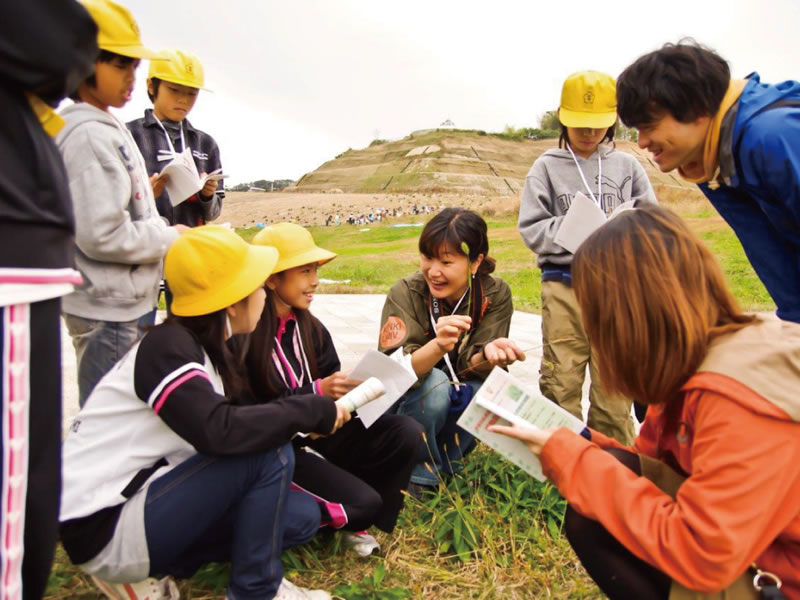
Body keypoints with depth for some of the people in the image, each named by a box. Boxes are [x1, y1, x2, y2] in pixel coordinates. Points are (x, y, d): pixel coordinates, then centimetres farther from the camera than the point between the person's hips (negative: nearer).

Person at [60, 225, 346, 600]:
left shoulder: (200, 347, 6)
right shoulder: (167, 347, -20)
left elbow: (219, 428, 7)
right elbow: (220, 432, -34)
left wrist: (312, 412, 0)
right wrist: (314, 412, -23)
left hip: (143, 496, 9)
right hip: (104, 526, -9)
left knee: (301, 517, 2)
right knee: (269, 449, -22)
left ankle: (149, 568, 8)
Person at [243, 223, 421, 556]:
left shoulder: (311, 328, 5)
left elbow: (336, 390, 6)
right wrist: (316, 392, -26)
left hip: (317, 432, 7)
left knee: (407, 433, -12)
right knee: (362, 501, -23)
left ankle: (358, 524, 4)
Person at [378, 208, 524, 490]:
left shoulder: (495, 294, -15)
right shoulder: (405, 293, -22)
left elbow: (469, 366, -19)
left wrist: (489, 354, -43)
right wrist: (438, 345, -51)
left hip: (457, 406, 3)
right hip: (405, 405, -3)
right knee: (434, 382, -33)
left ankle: (446, 461, -1)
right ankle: (419, 470, -8)